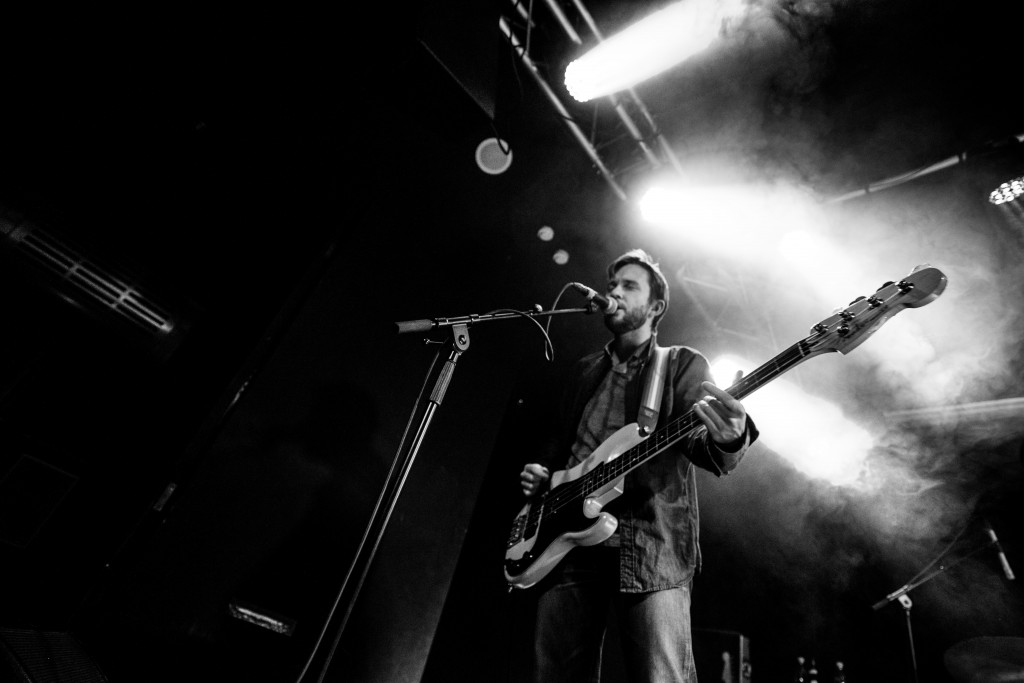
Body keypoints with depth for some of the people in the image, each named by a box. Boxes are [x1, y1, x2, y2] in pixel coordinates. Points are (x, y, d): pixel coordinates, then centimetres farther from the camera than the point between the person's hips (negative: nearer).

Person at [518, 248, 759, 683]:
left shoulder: (683, 364, 7)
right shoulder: (583, 371, 20)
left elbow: (699, 445, -8)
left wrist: (729, 439, -30)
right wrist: (541, 474, 7)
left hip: (651, 545, -4)